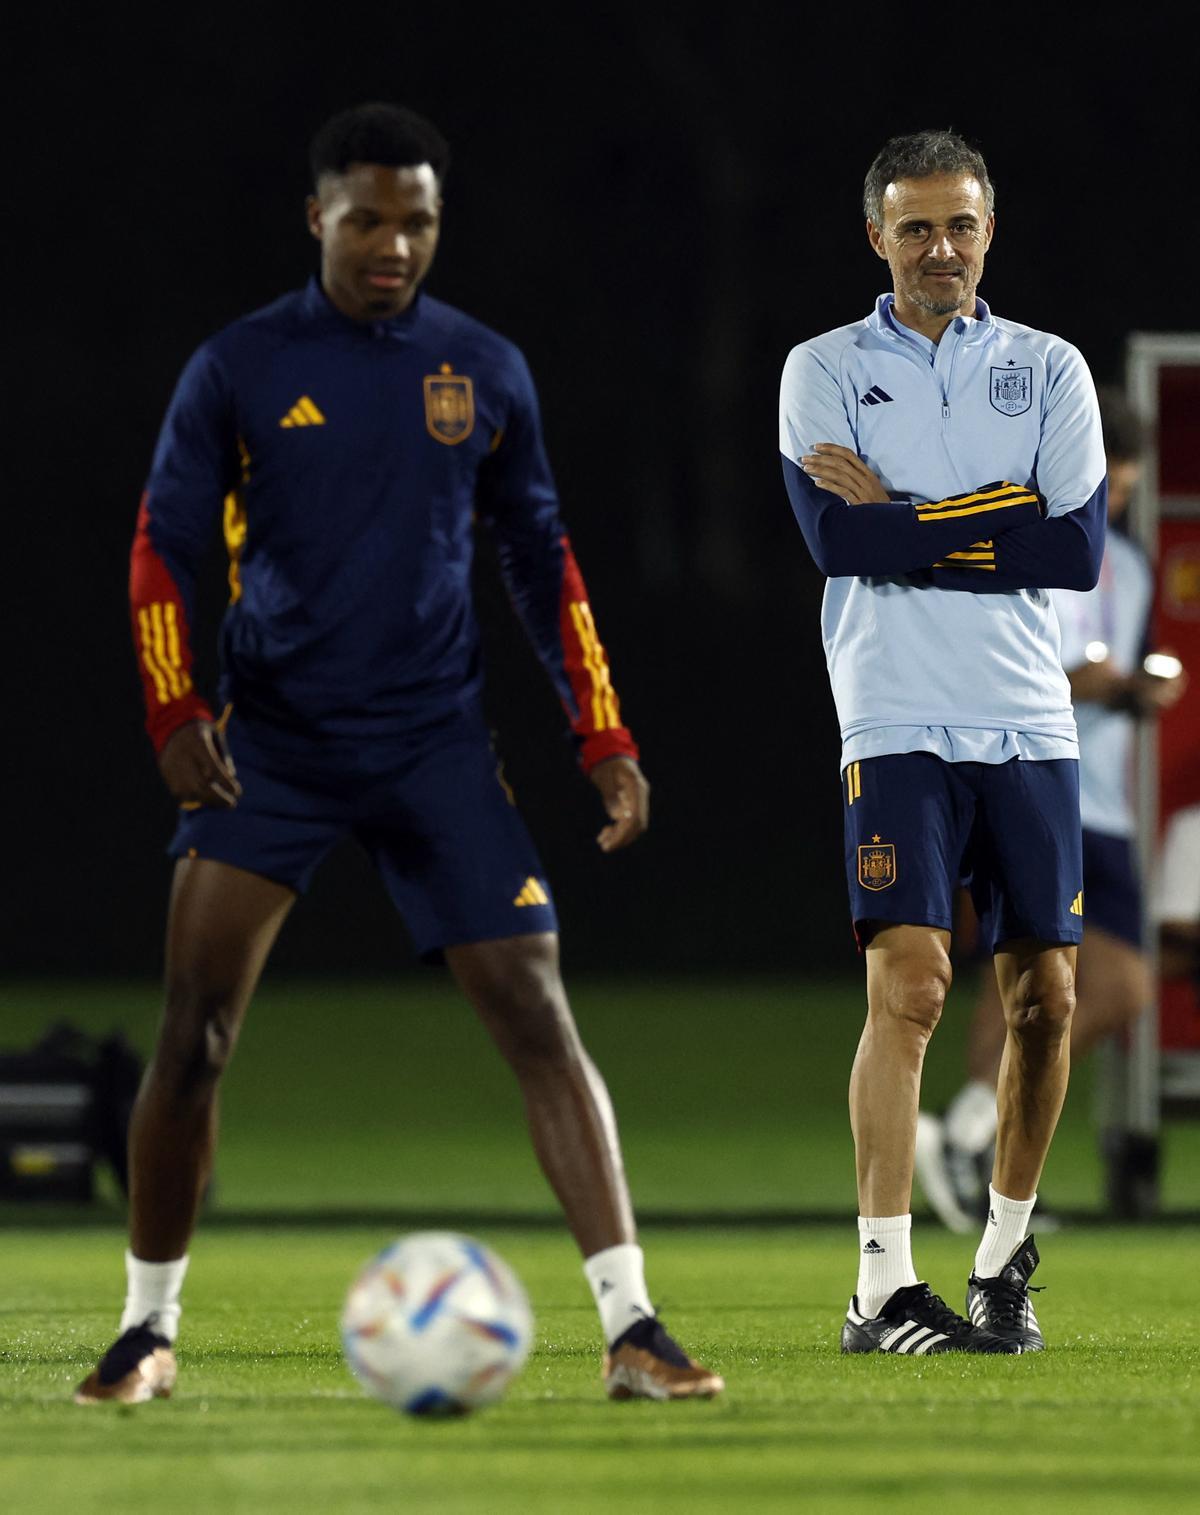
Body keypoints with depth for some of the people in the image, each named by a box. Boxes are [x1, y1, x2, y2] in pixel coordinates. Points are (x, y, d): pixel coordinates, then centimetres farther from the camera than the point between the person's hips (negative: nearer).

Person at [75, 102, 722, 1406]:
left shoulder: (485, 371, 6)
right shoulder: (239, 368, 0)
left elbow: (539, 559, 13)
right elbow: (164, 550, 0)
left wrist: (602, 736, 6)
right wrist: (174, 715, -14)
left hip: (437, 747, 1)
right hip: (272, 745, -1)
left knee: (536, 1015, -8)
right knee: (194, 1025, -12)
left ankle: (632, 1332, -9)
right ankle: (149, 1332, 4)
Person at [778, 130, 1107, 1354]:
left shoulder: (1050, 370, 10)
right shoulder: (825, 369, 5)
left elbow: (1080, 548, -3)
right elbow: (835, 536, -10)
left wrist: (904, 518, -7)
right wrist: (989, 527, -9)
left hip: (1029, 726, 3)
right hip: (899, 727, -3)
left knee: (1044, 997, 4)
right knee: (907, 986, -15)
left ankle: (1004, 1258, 21)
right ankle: (882, 1288, -15)